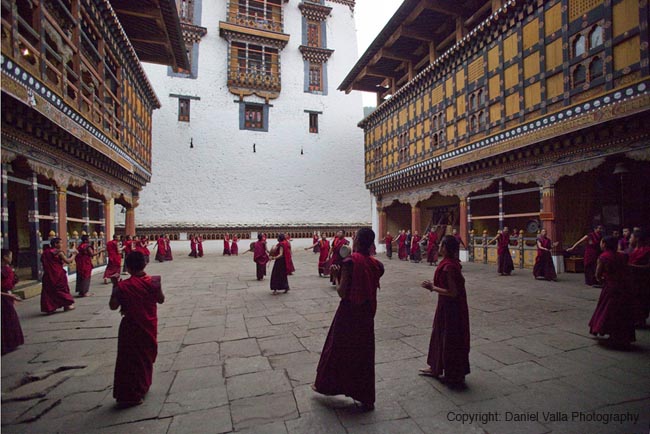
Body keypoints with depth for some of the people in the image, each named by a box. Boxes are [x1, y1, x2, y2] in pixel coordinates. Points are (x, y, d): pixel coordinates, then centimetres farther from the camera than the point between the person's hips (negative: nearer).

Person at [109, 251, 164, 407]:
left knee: (130, 360, 12)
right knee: (146, 356, 21)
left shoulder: (123, 286, -18)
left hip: (131, 328, -2)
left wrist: (115, 285, 0)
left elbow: (113, 306, -5)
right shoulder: (154, 281, -14)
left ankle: (131, 395, 19)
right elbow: (161, 300, -2)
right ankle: (143, 386, 39)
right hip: (149, 326, 2)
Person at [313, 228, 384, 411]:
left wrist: (337, 275, -1)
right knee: (364, 353, 17)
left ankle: (324, 384, 36)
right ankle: (366, 398, 26)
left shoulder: (350, 261, -19)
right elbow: (369, 286, 7)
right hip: (367, 315, 5)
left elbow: (342, 292, -19)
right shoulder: (376, 265, -2)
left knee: (337, 349, 15)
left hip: (348, 314, -4)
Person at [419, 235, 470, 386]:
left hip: (450, 308, -10)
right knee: (440, 335, 20)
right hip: (450, 306, 10)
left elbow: (453, 292, -25)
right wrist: (434, 284, 7)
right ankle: (435, 368, 37)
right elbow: (457, 283, 13)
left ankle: (454, 376, 25)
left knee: (450, 339, 7)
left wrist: (433, 287, -16)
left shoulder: (448, 266, -26)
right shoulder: (452, 262, 3)